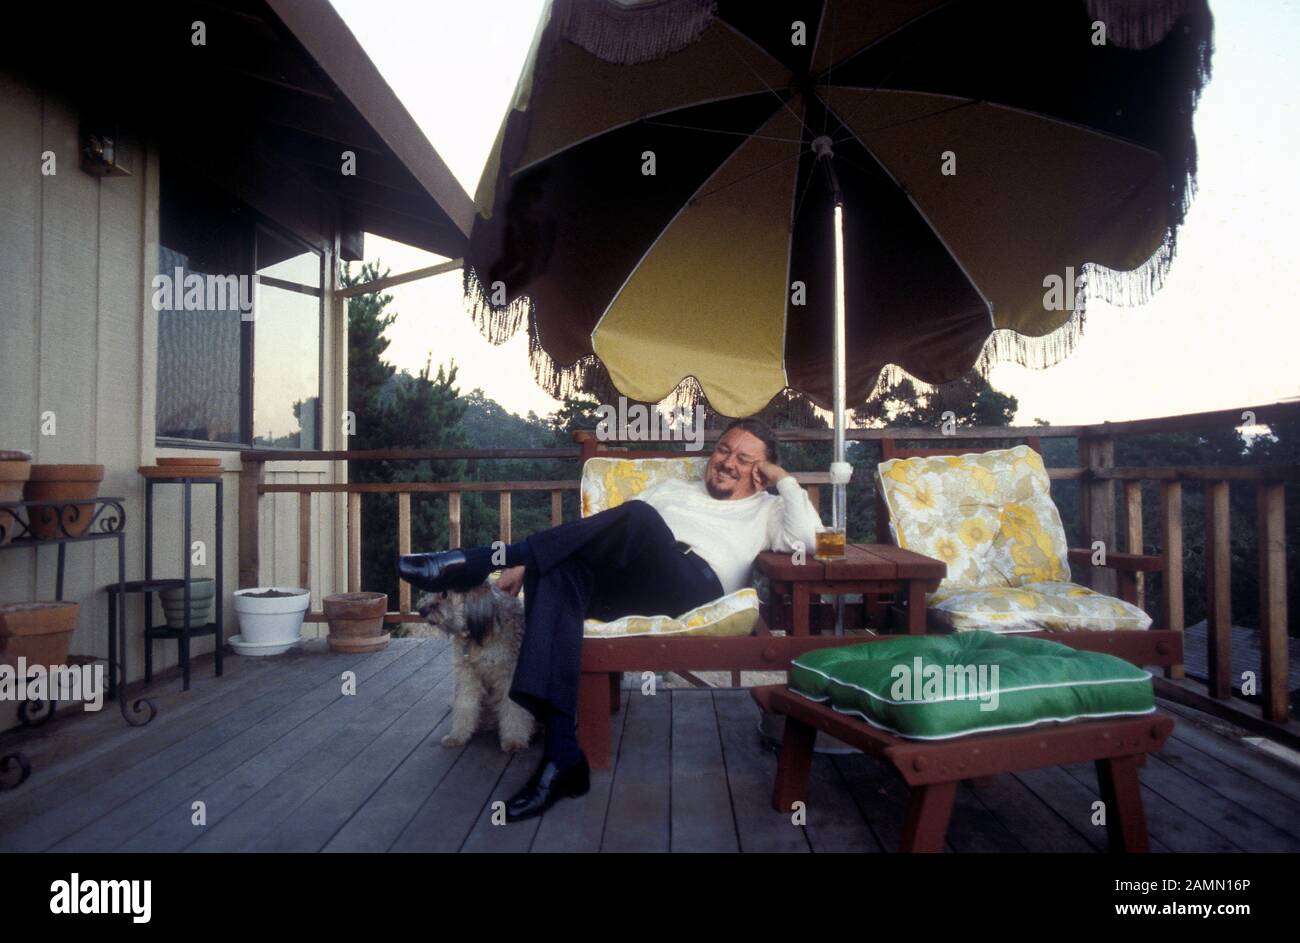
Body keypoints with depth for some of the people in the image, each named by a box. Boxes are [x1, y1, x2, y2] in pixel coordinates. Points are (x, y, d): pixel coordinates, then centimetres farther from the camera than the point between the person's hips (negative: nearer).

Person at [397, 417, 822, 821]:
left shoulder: (766, 509, 26)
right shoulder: (671, 488, 34)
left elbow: (807, 538, 2)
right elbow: (602, 533, 24)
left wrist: (783, 478, 13)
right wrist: (529, 560, 11)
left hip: (695, 585, -3)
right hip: (624, 582, 4)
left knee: (640, 516, -34)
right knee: (557, 571, -32)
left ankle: (479, 561, -29)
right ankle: (562, 758, -34)